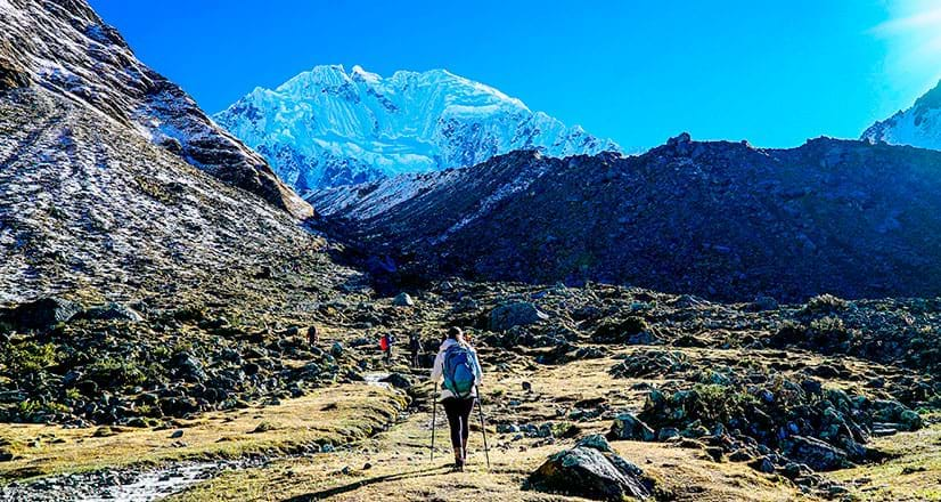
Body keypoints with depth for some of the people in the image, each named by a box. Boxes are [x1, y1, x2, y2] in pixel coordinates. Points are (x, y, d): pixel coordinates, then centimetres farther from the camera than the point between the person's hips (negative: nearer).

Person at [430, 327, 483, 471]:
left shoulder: (443, 353, 1)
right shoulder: (470, 351, 4)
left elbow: (435, 377, 3)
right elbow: (479, 375, 4)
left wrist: (442, 380, 25)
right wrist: (475, 384, 25)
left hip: (450, 395, -2)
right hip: (469, 394, 2)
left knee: (454, 426, 4)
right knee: (465, 422, 22)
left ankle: (459, 460, -3)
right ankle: (464, 452, 34)